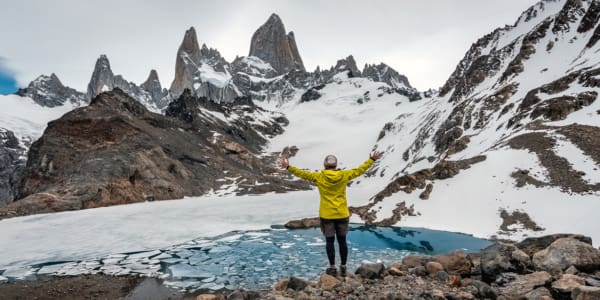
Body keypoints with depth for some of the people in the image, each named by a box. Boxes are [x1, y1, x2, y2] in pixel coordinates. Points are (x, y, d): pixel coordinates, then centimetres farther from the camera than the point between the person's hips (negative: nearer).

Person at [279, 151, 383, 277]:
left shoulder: (319, 177, -9)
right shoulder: (344, 175, -5)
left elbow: (303, 173, -5)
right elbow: (359, 170, 4)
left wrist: (288, 167, 4)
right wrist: (372, 159, 14)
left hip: (326, 215, -2)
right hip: (342, 214, 2)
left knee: (330, 241, 8)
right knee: (342, 241, 12)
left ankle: (332, 268, 13)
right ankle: (343, 267, 19)